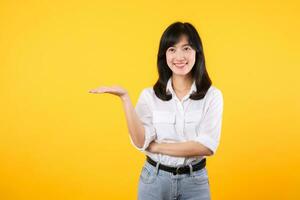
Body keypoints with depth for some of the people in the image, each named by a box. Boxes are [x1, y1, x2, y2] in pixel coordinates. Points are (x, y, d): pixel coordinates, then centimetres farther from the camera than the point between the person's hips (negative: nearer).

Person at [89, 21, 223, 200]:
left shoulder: (212, 95, -6)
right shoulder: (150, 95, -4)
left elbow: (207, 146, -14)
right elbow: (141, 142, -13)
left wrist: (157, 147, -12)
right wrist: (125, 98, -20)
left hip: (195, 182, 0)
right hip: (154, 179, 1)